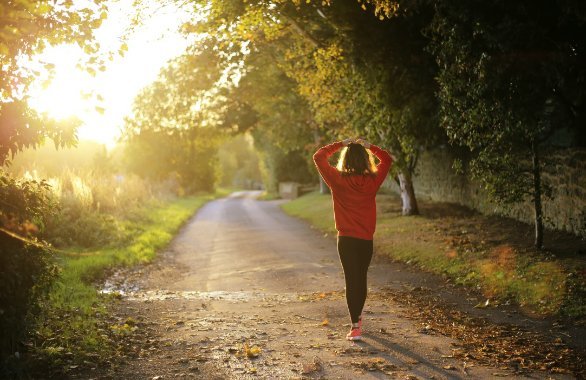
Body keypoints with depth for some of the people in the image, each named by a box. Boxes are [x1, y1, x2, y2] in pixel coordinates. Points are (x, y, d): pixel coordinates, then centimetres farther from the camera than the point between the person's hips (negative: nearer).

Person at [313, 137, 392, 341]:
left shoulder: (338, 180, -9)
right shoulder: (372, 181, -3)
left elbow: (318, 157, 1)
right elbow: (387, 159, 14)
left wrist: (340, 144, 4)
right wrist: (368, 146, 11)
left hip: (346, 239, -2)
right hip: (366, 240, 3)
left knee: (351, 280, -1)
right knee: (361, 278, 18)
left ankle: (355, 327, -7)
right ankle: (358, 316, 37)